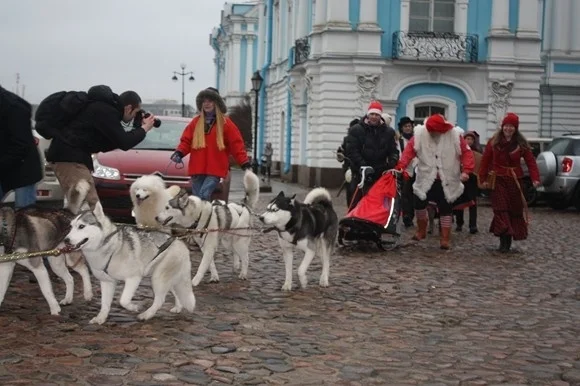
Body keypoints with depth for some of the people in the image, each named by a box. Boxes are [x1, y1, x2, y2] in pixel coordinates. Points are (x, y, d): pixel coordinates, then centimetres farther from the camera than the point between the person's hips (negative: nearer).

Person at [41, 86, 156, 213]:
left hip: (72, 154, 11)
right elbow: (124, 143, -18)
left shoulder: (106, 107, 15)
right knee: (88, 207, -16)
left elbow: (104, 145, 20)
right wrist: (144, 129, -1)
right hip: (69, 156, -11)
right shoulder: (106, 111, -16)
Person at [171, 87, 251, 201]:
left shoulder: (225, 123, 2)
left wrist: (245, 163, -8)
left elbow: (236, 144, -1)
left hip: (215, 169, -4)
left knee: (204, 195, -19)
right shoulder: (195, 122, 10)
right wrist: (179, 153, -10)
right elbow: (186, 140, 10)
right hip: (197, 169, 4)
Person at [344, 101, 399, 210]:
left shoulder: (388, 132, 9)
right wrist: (363, 166, -19)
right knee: (357, 201, -3)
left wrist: (392, 163, -14)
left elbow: (393, 150, 8)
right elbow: (352, 151, -9)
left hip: (380, 173, 3)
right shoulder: (356, 130, -2)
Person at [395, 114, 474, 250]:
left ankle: (445, 238, 12)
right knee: (419, 203, 6)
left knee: (446, 208, 3)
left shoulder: (455, 136, -9)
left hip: (447, 181, -1)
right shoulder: (420, 134, -8)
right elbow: (409, 151, -14)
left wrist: (466, 170, -20)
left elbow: (466, 153, -8)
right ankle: (421, 231, 31)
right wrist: (400, 167, -27)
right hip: (425, 179, 1)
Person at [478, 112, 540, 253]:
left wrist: (535, 178, -16)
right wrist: (483, 179, -5)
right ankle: (504, 240, -13)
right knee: (501, 209, -10)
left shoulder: (521, 144, 1)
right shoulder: (494, 142, 0)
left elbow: (530, 161, -4)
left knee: (515, 209, 6)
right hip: (498, 180, -2)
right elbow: (485, 161, 1)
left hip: (514, 180, 2)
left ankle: (507, 241, 18)